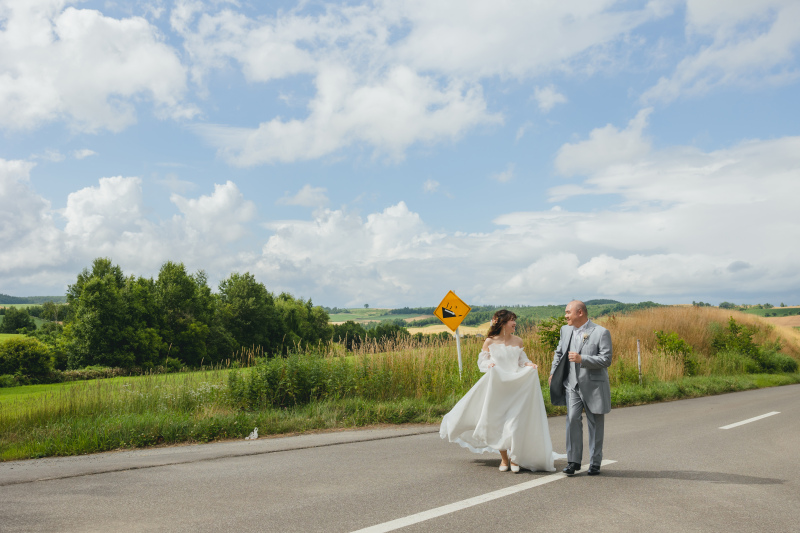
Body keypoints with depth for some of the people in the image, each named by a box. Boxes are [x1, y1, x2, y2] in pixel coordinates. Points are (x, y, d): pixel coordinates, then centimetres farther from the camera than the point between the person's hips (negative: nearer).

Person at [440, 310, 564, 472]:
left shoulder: (517, 341, 4)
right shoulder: (489, 342, -2)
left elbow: (522, 359, 16)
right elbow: (481, 361, 4)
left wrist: (529, 364, -5)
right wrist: (489, 365, -16)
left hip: (516, 387, 1)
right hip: (497, 388, -1)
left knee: (515, 424, -6)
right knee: (497, 423, 6)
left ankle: (514, 458, 13)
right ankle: (504, 458, 24)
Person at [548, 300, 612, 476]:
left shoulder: (601, 332, -9)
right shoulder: (566, 330, 9)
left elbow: (606, 360, -15)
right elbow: (559, 353, 23)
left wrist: (581, 359, -24)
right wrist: (553, 373, 17)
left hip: (593, 386, -4)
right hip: (572, 385, 4)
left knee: (595, 425, 7)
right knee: (572, 420, -7)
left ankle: (595, 463, 19)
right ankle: (573, 461, 1)